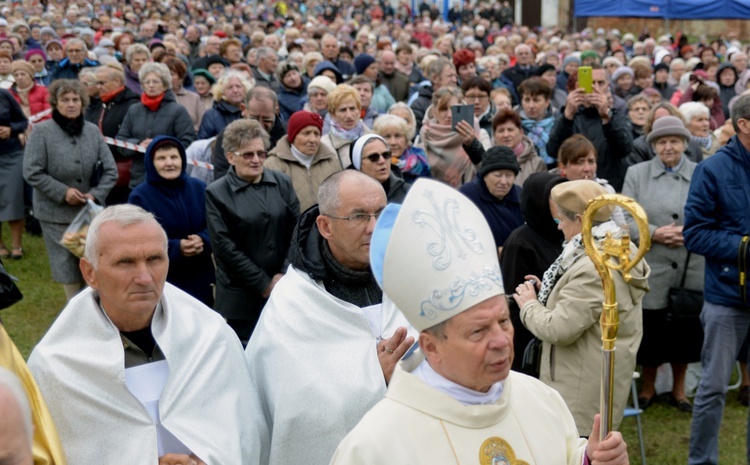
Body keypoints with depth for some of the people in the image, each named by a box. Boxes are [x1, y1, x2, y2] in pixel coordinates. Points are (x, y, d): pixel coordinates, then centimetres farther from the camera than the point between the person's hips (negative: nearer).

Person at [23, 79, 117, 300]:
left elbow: (110, 170, 5)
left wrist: (95, 194, -10)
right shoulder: (41, 132, -7)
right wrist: (63, 192, -15)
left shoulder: (93, 131, 4)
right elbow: (32, 172, -9)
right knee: (68, 265, 4)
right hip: (56, 213, -3)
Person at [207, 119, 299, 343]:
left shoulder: (283, 184, 9)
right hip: (242, 297, -2)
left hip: (285, 289, 3)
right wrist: (264, 284, -9)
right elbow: (224, 246, -6)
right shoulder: (216, 194, -1)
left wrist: (285, 274, -7)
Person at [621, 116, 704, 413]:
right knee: (650, 330, 5)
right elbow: (624, 219, -1)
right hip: (650, 270, -1)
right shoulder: (636, 174, 6)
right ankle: (648, 388, 26)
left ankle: (679, 389, 28)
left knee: (686, 331, 8)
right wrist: (654, 233, -15)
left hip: (692, 270, 1)